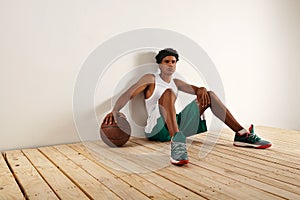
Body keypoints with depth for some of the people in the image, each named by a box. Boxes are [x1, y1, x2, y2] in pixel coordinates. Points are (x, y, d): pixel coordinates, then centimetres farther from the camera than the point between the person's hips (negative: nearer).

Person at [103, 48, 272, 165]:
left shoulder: (176, 82, 23)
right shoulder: (151, 79, 6)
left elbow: (195, 89, 15)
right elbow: (128, 95, -6)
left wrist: (201, 90, -11)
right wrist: (115, 110, -25)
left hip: (177, 126, 6)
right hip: (157, 129, -6)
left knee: (209, 95, 2)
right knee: (168, 93, -33)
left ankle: (241, 135, -7)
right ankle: (177, 143, -55)